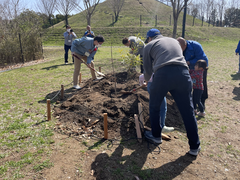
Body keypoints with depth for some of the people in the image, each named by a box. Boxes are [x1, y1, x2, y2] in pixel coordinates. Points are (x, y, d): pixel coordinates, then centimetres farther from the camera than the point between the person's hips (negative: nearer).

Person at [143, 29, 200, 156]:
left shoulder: (149, 46, 19)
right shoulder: (174, 41, 32)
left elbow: (148, 69, 20)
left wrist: (146, 79, 42)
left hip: (162, 75, -3)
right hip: (182, 74, 4)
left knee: (154, 107, 20)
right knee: (188, 111, 11)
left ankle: (156, 136, 34)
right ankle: (194, 147, 20)